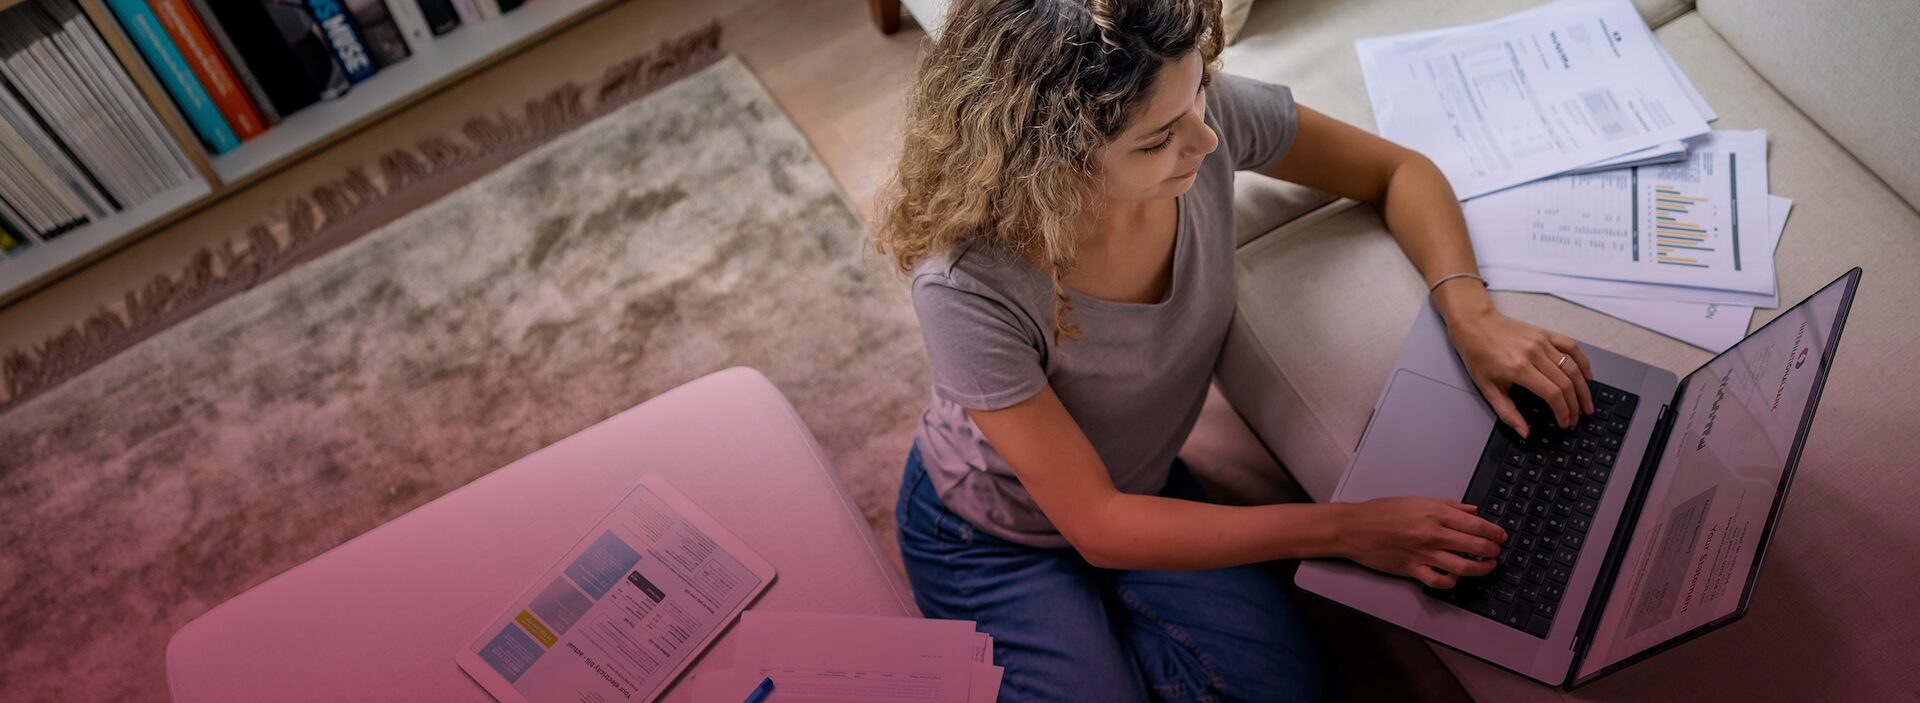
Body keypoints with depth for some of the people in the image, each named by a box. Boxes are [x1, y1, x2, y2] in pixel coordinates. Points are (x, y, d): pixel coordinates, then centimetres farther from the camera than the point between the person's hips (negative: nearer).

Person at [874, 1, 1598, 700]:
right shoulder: (969, 285, -38)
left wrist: (1469, 312, -24)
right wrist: (1341, 528, -28)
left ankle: (1098, 627, 17)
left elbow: (1399, 171, -6)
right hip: (996, 536, -4)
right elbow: (1097, 525, -29)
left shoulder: (1210, 110, -25)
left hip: (1143, 482, 4)